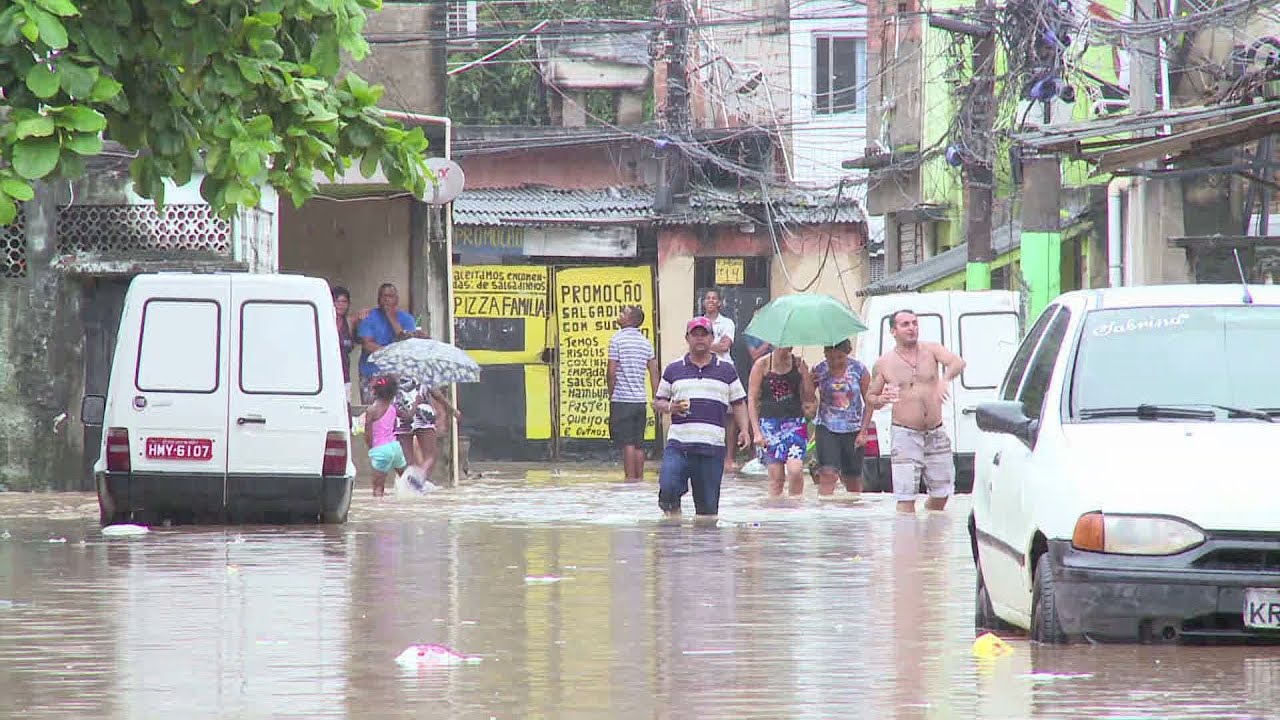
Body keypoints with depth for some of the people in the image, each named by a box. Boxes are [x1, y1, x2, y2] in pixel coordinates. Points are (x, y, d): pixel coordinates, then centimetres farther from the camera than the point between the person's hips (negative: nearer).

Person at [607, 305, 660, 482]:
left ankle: (630, 477, -6)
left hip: (622, 400, -6)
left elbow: (611, 372, -12)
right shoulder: (645, 342, 10)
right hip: (641, 399, 6)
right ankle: (640, 476, 13)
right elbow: (654, 373, 10)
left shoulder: (617, 339, -9)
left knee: (627, 442, -5)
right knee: (638, 443, 11)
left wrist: (611, 394, 1)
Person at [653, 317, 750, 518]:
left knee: (708, 505, 0)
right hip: (678, 444, 0)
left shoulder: (727, 371, 12)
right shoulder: (673, 370, 12)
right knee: (668, 490, -17)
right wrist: (671, 408, -6)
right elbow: (657, 402, 16)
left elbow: (739, 403, 15)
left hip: (712, 448, 0)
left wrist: (744, 430, -1)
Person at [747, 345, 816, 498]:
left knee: (795, 470, -15)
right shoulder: (762, 365, 0)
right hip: (770, 421, -1)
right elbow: (752, 399, 0)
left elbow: (809, 396, 6)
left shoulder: (798, 364, 5)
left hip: (795, 422, 1)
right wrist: (757, 432, -5)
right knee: (776, 476, -2)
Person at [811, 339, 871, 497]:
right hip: (827, 428, 0)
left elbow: (868, 401, 1)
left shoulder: (859, 369, -3)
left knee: (853, 480, 9)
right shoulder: (819, 370, -2)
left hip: (853, 430, 0)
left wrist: (863, 431, -4)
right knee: (827, 475, -15)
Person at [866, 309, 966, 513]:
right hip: (905, 434, -3)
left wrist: (945, 379, -36)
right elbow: (870, 397, 11)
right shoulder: (884, 363, 2)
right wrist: (881, 400, -14)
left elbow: (957, 363, -14)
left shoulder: (931, 350, 4)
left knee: (941, 493, 10)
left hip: (936, 433, 3)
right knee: (906, 497, -11)